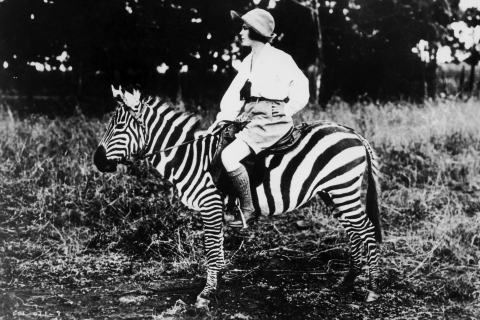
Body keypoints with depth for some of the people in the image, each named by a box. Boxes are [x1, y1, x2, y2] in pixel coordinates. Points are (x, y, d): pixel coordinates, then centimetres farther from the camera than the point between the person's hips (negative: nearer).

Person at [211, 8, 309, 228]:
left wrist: (284, 113, -6)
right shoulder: (248, 61, 15)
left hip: (270, 119, -10)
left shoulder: (279, 59, -8)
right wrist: (223, 118, -1)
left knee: (229, 157, -24)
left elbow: (301, 87, -5)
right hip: (249, 116, 10)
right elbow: (235, 93, 10)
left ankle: (248, 212, -13)